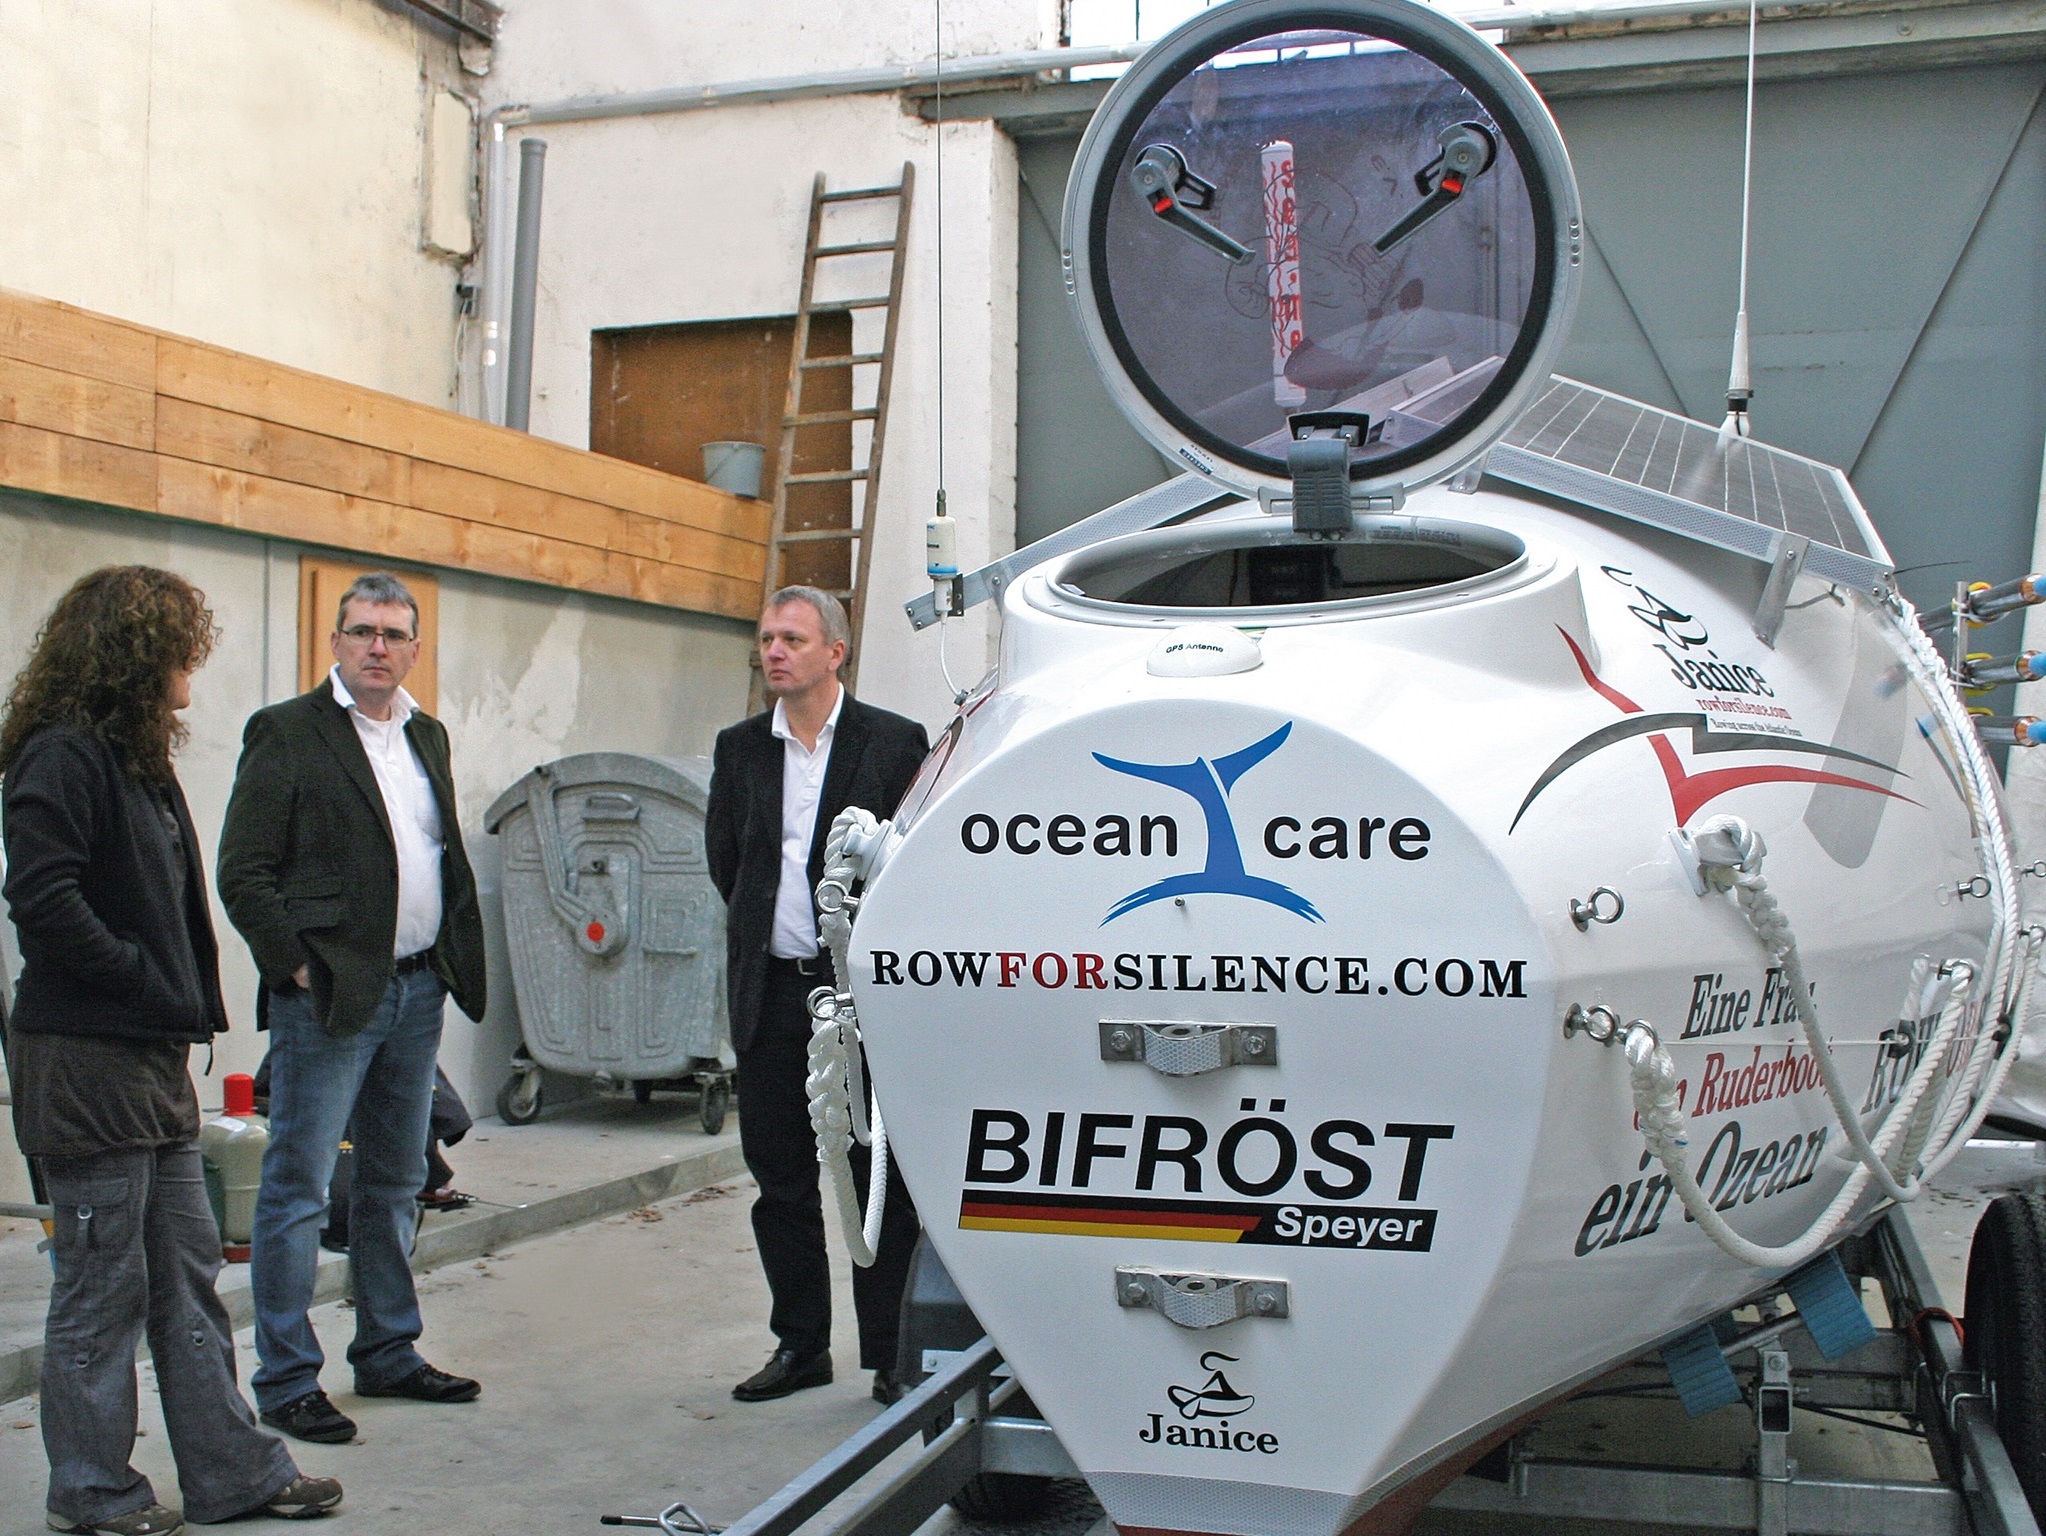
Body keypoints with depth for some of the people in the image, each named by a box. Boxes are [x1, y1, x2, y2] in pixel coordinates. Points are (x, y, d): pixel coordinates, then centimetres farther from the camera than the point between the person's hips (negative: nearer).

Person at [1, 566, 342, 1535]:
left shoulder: (136, 759, 16)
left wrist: (186, 1003, 6)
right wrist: (152, 984, -16)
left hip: (152, 1059, 9)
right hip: (84, 1064, -9)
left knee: (188, 1277, 13)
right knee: (103, 1289, 3)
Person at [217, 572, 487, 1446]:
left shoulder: (427, 736, 14)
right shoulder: (287, 734, -7)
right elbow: (242, 874, -10)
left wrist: (454, 959, 9)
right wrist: (300, 968, -15)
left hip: (416, 989, 7)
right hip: (328, 997, -7)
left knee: (395, 1184, 15)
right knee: (298, 1190, -1)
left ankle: (388, 1355, 27)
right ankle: (286, 1381, 7)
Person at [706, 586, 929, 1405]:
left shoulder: (896, 743, -4)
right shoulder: (739, 747, 9)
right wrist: (767, 926, 14)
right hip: (772, 990, 5)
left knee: (882, 1178, 0)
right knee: (779, 1175, 11)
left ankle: (890, 1354, 9)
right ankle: (800, 1345, 23)